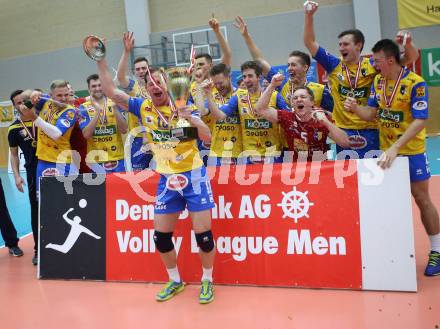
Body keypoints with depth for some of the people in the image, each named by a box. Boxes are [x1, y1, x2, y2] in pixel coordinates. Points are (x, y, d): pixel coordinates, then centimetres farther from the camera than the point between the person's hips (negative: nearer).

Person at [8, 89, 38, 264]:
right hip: (33, 172, 0)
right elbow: (14, 154, 7)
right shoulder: (14, 129, 2)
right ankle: (38, 249, 13)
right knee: (36, 210, 4)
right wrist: (16, 176, -3)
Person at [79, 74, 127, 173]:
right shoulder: (84, 108, -1)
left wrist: (115, 109, -17)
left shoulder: (114, 104, 4)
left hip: (117, 158, 2)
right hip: (96, 160, -1)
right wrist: (97, 112, -19)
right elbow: (86, 134, -13)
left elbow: (124, 130, -6)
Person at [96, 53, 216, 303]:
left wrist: (190, 118, -29)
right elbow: (111, 91, 0)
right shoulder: (143, 107, 2)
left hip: (193, 176, -3)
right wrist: (101, 61, -5)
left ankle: (207, 280, 20)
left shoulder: (184, 106, -5)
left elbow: (207, 137, -13)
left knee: (203, 233, -2)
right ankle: (175, 281, 27)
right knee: (161, 236, 5)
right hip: (167, 180, 3)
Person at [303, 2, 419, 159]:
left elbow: (410, 58, 0)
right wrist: (309, 16, -5)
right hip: (343, 130, 2)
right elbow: (309, 43, 5)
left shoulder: (374, 64, -1)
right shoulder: (334, 65, 5)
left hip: (370, 129, -1)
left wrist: (407, 44, -21)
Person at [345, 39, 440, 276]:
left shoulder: (415, 83, -19)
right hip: (386, 151, 5)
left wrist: (395, 147, -32)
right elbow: (372, 113, 2)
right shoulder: (378, 82, 1)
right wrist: (355, 108, -20)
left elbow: (420, 121, -23)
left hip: (411, 151, -5)